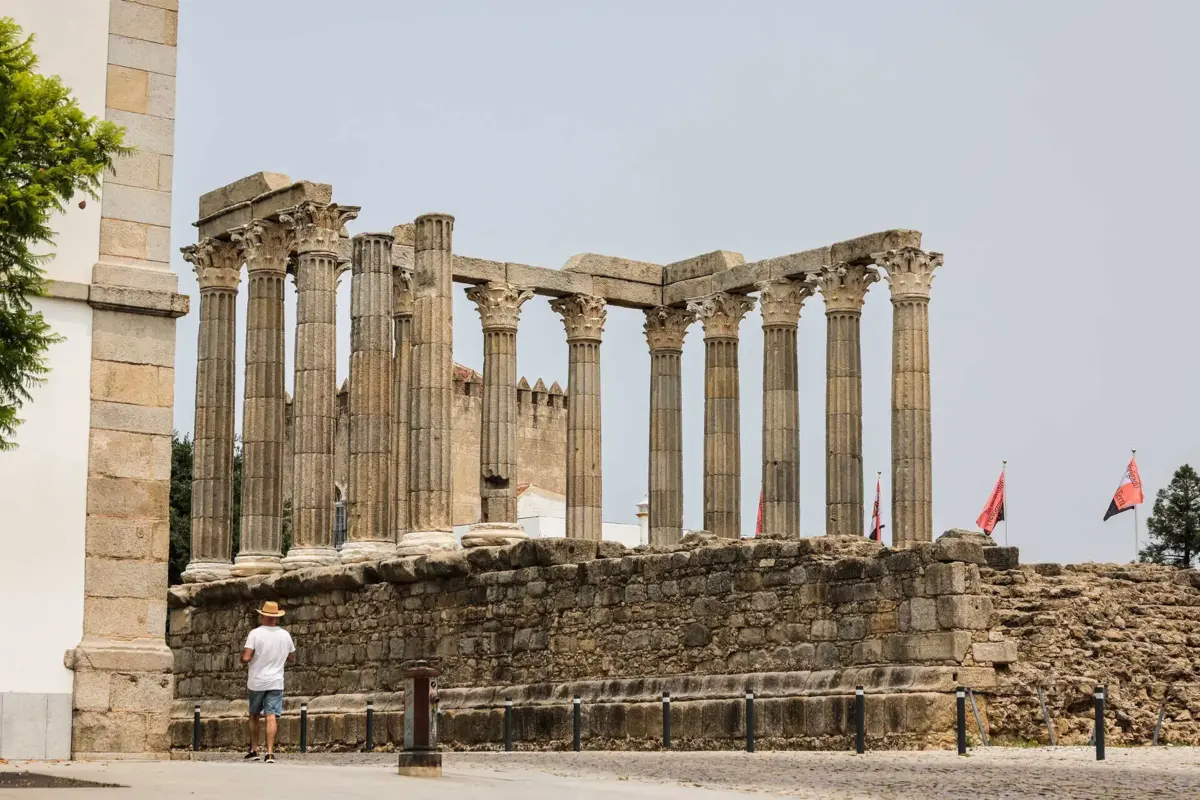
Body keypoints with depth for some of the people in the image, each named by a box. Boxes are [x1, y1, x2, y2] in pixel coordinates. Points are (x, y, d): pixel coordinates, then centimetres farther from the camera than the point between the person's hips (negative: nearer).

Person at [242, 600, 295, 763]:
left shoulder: (255, 633, -8)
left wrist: (242, 655, 6)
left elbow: (246, 658, -16)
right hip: (276, 682, 1)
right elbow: (292, 659, 14)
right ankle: (270, 752, -17)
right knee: (271, 717, -5)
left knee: (254, 716, 16)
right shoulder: (285, 635, 3)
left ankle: (254, 751, 21)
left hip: (256, 682, -1)